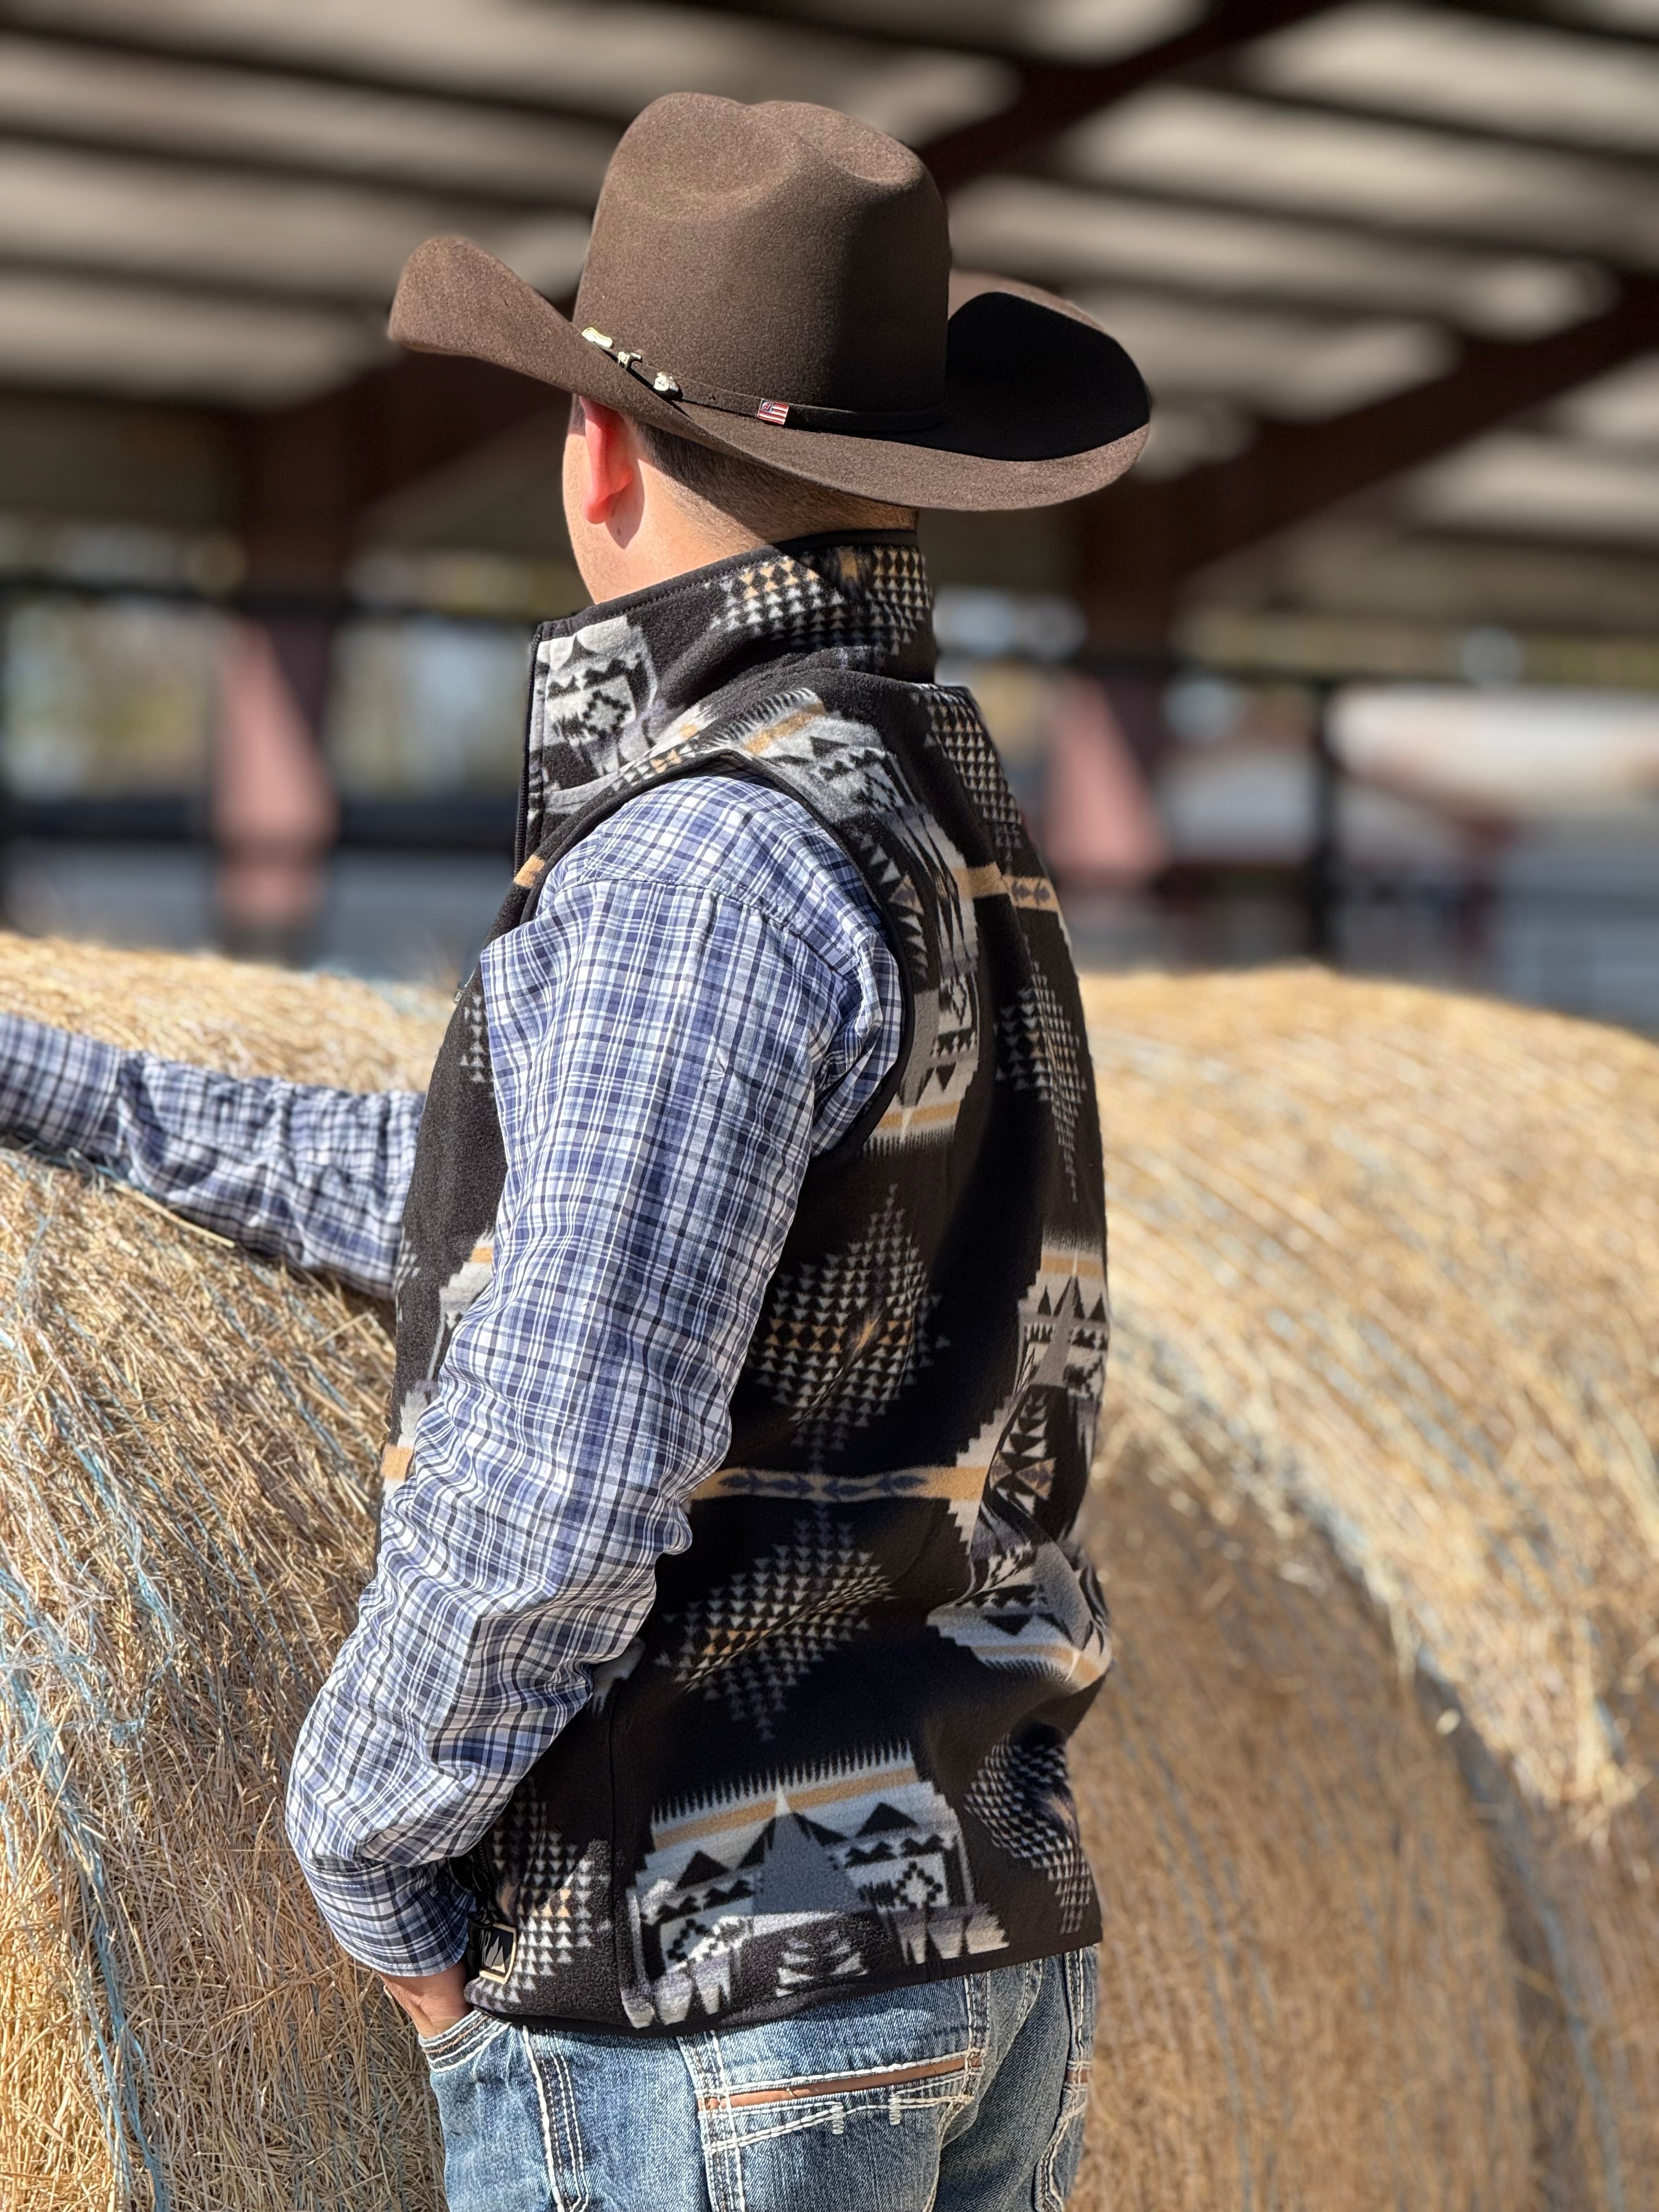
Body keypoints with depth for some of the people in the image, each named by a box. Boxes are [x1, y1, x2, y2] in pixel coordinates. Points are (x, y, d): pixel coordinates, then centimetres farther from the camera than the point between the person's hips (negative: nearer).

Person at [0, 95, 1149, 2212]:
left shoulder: (711, 866, -19)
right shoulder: (938, 824, 13)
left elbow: (551, 1489, -25)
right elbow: (489, 1191, 24)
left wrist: (366, 1845, -7)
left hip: (705, 1997, -9)